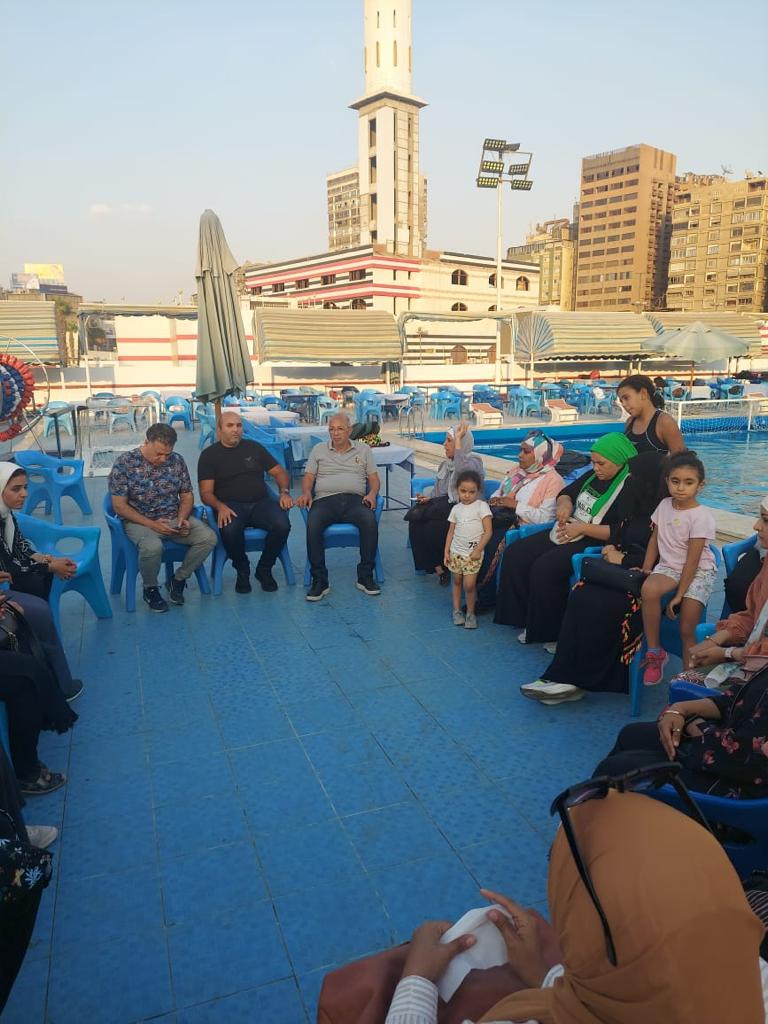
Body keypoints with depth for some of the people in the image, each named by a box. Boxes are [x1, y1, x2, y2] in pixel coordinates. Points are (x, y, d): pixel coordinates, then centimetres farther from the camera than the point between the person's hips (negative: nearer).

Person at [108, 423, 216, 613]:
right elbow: (119, 506, -11)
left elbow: (187, 495, 9)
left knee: (208, 538, -21)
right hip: (139, 520, -4)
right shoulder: (124, 463, -11)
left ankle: (178, 579, 3)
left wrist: (182, 518, -11)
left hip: (174, 518, 4)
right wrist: (151, 524, -19)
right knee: (152, 547, -37)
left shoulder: (177, 460, 0)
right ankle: (150, 588, -4)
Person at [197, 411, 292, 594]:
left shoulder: (254, 448, 17)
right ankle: (242, 570, -6)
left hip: (260, 502, 3)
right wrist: (220, 507, -22)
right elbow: (206, 493, 0)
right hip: (230, 506, -2)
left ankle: (264, 569, -3)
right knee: (230, 531, -37)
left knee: (282, 525, -29)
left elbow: (279, 472, 18)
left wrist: (284, 492, -3)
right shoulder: (209, 455, 8)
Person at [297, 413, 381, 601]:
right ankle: (319, 580, -24)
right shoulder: (319, 449, 20)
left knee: (370, 521, -34)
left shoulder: (363, 450, 19)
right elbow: (309, 477, 15)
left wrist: (372, 493, -6)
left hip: (355, 499, 0)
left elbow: (374, 478, 16)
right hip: (325, 499, 0)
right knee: (312, 524, -34)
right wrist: (306, 492, -7)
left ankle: (365, 576, -22)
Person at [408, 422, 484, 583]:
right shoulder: (445, 464, 18)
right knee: (415, 523, -21)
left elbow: (462, 471, -31)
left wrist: (458, 441, -24)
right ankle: (438, 568, -11)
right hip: (444, 504, 7)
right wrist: (429, 498, 0)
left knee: (433, 528, -30)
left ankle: (440, 566, -2)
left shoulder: (474, 462, -5)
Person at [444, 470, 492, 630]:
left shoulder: (482, 506, -6)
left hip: (473, 553, -4)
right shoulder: (456, 508, 7)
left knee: (469, 584, -8)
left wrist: (478, 550, -13)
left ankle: (470, 613, 11)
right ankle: (457, 610, 26)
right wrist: (446, 551, 5)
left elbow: (488, 531, -9)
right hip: (456, 551, 4)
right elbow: (451, 532, 11)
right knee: (457, 581, 11)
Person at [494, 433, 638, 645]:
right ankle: (526, 616, 5)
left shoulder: (629, 488, -13)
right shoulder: (594, 476, 12)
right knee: (514, 553, -2)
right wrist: (565, 503, 1)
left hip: (593, 542, -9)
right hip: (566, 532, 10)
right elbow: (566, 492, 27)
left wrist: (581, 528, -20)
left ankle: (551, 631, -9)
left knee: (543, 568, -29)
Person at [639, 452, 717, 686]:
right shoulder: (665, 505, 1)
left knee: (687, 631, -15)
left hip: (698, 572, -3)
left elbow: (692, 560, -16)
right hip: (668, 566, 4)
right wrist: (646, 569, 1)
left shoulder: (701, 516, -15)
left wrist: (679, 595, -17)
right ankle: (654, 652, -15)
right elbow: (654, 540, 11)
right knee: (649, 590, -30)